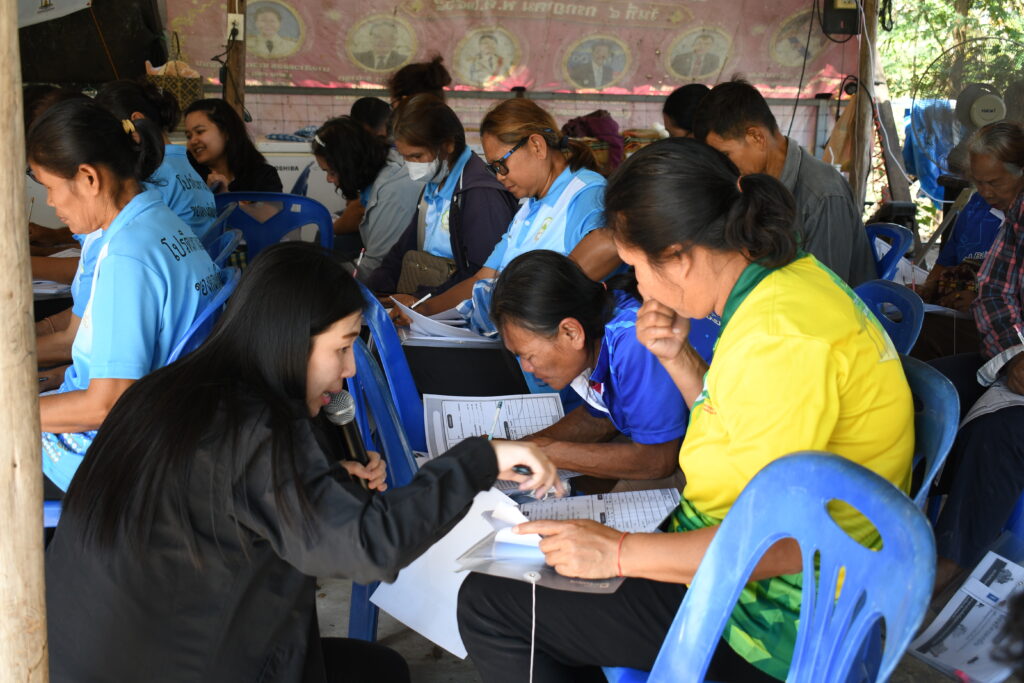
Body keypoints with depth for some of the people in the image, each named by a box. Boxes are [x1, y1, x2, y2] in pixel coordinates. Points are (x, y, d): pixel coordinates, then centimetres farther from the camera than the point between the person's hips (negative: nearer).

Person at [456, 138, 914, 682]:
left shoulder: (779, 337, -27)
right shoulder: (790, 277, 5)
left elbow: (779, 543, -29)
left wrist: (621, 552, -24)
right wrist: (677, 359, 1)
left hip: (779, 617, -10)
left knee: (486, 605, -10)